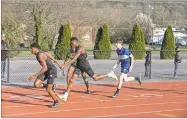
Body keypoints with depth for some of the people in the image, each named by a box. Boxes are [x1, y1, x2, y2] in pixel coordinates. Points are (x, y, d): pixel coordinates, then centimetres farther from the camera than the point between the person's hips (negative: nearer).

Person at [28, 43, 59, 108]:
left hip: (52, 71, -9)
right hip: (46, 70, 9)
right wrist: (54, 60, 38)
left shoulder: (40, 55, -27)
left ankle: (56, 102, 16)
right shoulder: (38, 53, 2)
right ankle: (51, 86, 15)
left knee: (48, 89, -7)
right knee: (36, 84, -8)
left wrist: (35, 75, -37)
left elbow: (45, 68, -34)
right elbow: (48, 54, 20)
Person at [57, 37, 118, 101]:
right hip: (79, 66, 8)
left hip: (85, 66, -8)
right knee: (71, 80, -5)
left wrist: (65, 65, -37)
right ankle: (65, 96, -5)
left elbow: (74, 59, -33)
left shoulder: (80, 49, -25)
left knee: (95, 78, 7)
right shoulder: (76, 48, 4)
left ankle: (110, 74, 27)